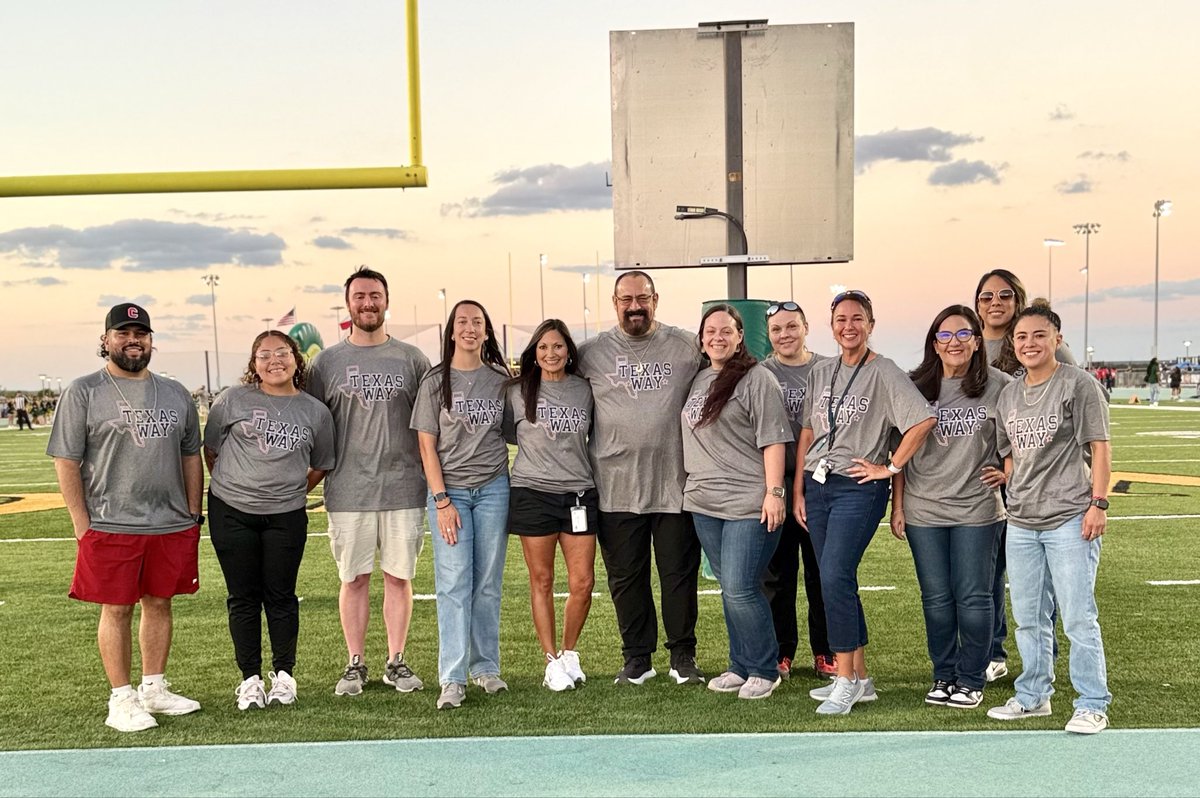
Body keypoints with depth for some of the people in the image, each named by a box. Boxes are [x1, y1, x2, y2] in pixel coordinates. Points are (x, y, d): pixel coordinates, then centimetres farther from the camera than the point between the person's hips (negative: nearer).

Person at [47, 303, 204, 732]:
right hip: (111, 527, -4)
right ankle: (121, 699, 12)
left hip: (172, 526, 4)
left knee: (159, 603, 11)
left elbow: (191, 456, 15)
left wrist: (193, 515, 8)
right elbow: (66, 461, -4)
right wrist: (82, 525, -9)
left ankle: (154, 689, 24)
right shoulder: (83, 392, -1)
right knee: (116, 609, 2)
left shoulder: (175, 393, 12)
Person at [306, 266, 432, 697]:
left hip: (403, 488, 0)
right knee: (354, 578, 6)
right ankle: (355, 663, 19)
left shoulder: (411, 358, 7)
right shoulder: (327, 361, 6)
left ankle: (396, 662, 18)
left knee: (399, 576, 6)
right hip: (348, 491, 0)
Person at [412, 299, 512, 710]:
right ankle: (452, 680, -3)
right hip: (449, 489, -2)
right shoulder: (436, 381, 1)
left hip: (494, 487, 2)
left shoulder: (501, 379, 7)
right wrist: (441, 500, -9)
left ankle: (486, 668, 16)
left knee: (488, 583, 4)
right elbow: (427, 446, -2)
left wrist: (514, 488, 5)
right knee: (454, 583, -6)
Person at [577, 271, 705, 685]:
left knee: (680, 573, 6)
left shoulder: (686, 347, 4)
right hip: (616, 487, 1)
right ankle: (637, 657, 22)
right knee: (626, 577, 9)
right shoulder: (591, 352, 4)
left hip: (675, 484, 0)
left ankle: (683, 656, 20)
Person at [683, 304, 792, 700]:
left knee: (740, 589, -8)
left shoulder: (756, 379, -7)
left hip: (748, 504, -7)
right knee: (729, 589, 13)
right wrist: (692, 483, 18)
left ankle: (764, 670, 9)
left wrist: (773, 492, -17)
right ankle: (741, 666, 25)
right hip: (704, 503, 7)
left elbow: (773, 440, -12)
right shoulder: (698, 379, 14)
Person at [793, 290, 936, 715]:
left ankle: (846, 679, -3)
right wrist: (798, 490, 9)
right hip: (817, 486, 6)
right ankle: (860, 678, 20)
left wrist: (890, 467, -15)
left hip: (858, 489, -6)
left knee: (835, 578, -16)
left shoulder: (884, 373, -6)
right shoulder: (820, 372, 12)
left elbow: (924, 419, -18)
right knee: (836, 582, 9)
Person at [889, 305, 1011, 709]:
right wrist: (896, 506, 4)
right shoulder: (915, 387, 3)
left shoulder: (1000, 386, -2)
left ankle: (971, 680, 18)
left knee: (973, 597, 3)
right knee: (936, 599, 9)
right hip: (923, 510, 2)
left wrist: (1009, 471, -1)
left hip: (977, 509, -2)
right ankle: (943, 676, 23)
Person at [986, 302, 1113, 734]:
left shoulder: (1078, 384, -5)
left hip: (1069, 520, -6)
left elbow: (1100, 448, -7)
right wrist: (1015, 498, 11)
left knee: (1078, 618, -3)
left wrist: (1098, 503, -13)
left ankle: (1092, 705, 9)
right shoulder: (1008, 395, 12)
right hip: (1021, 523, 6)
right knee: (1028, 618, 14)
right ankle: (1033, 696, 28)